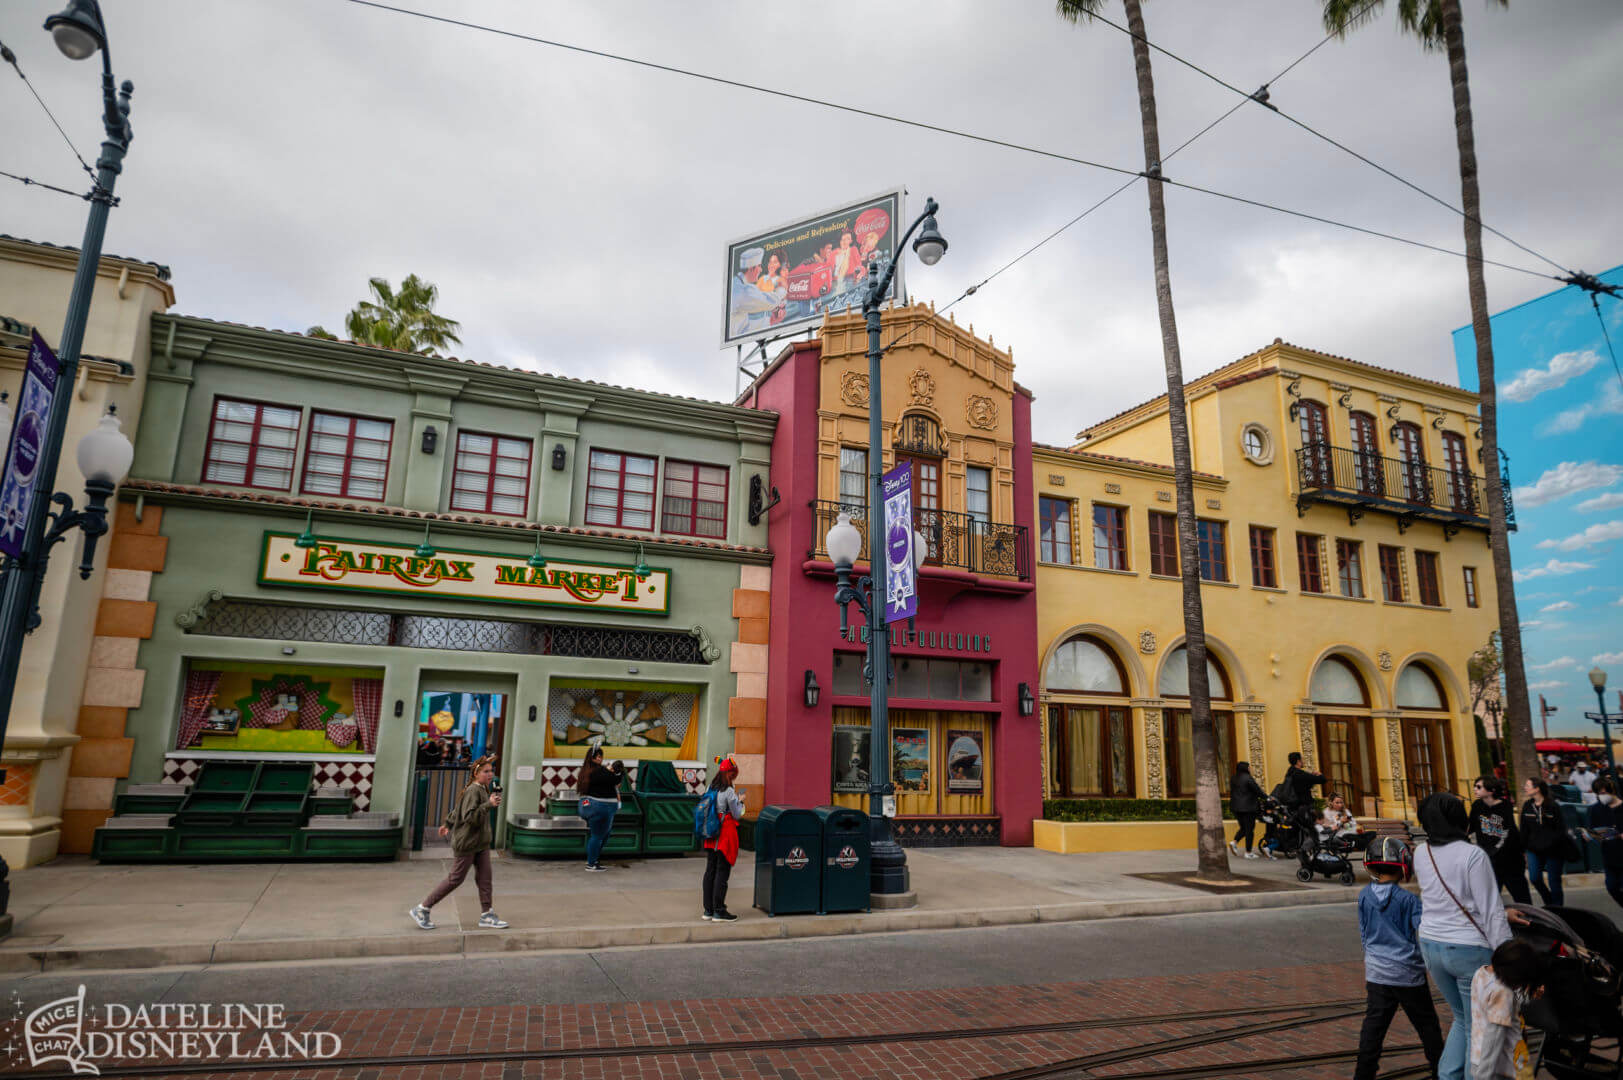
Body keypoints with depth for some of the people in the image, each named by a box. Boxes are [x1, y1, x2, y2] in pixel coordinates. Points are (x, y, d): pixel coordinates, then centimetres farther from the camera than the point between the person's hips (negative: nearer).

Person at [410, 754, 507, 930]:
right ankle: (422, 909, 15)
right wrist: (489, 805, -35)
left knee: (484, 878, 4)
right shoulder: (473, 791, -18)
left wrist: (448, 824, 33)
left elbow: (457, 809, 23)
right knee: (455, 879, 1)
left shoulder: (483, 789, 11)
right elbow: (469, 817, -28)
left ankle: (486, 916, 8)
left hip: (481, 843, 9)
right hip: (466, 843, -9)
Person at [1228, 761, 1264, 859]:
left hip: (1236, 807, 7)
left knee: (1243, 827, 17)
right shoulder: (1248, 778, -12)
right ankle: (1248, 852, 5)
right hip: (1248, 807, -7)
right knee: (1249, 829, 2)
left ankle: (1234, 842, -3)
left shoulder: (1233, 779, 10)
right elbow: (1258, 791, -9)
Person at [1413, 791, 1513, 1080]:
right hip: (1469, 949, -6)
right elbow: (1492, 912, -15)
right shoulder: (1473, 855, -17)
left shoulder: (1421, 854, 0)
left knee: (1462, 1019, 23)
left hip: (1431, 945, 6)